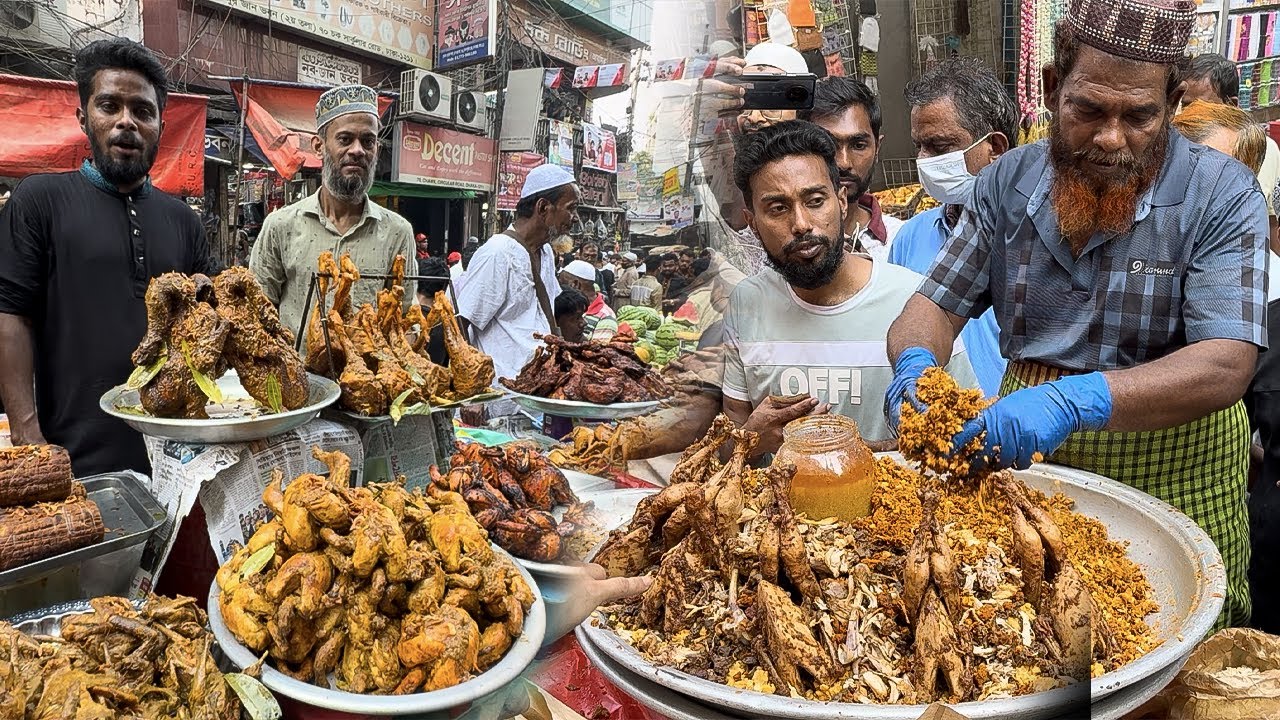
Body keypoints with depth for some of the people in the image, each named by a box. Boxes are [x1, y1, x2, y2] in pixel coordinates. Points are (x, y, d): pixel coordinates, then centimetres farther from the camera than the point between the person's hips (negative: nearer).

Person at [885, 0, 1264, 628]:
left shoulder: (1221, 194, -11)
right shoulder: (1008, 182, 0)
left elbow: (1225, 366, -21)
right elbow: (937, 305, 1)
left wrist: (1076, 399, -37)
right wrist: (914, 365, -22)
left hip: (1171, 478, -2)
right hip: (1027, 465, 3)